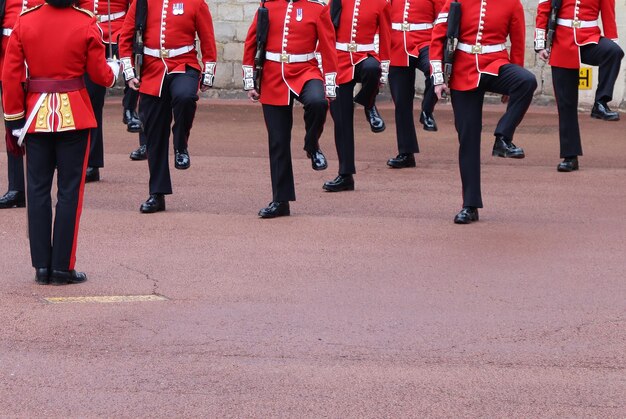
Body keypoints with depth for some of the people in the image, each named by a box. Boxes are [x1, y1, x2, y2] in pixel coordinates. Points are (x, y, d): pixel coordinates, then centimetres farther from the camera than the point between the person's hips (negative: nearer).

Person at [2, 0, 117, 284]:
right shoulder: (86, 24, -8)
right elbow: (101, 75, -2)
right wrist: (114, 69, 22)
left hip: (36, 117, 2)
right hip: (75, 117, -2)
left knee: (38, 191, 9)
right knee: (69, 191, 4)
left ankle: (42, 267, 10)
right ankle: (62, 268, 5)